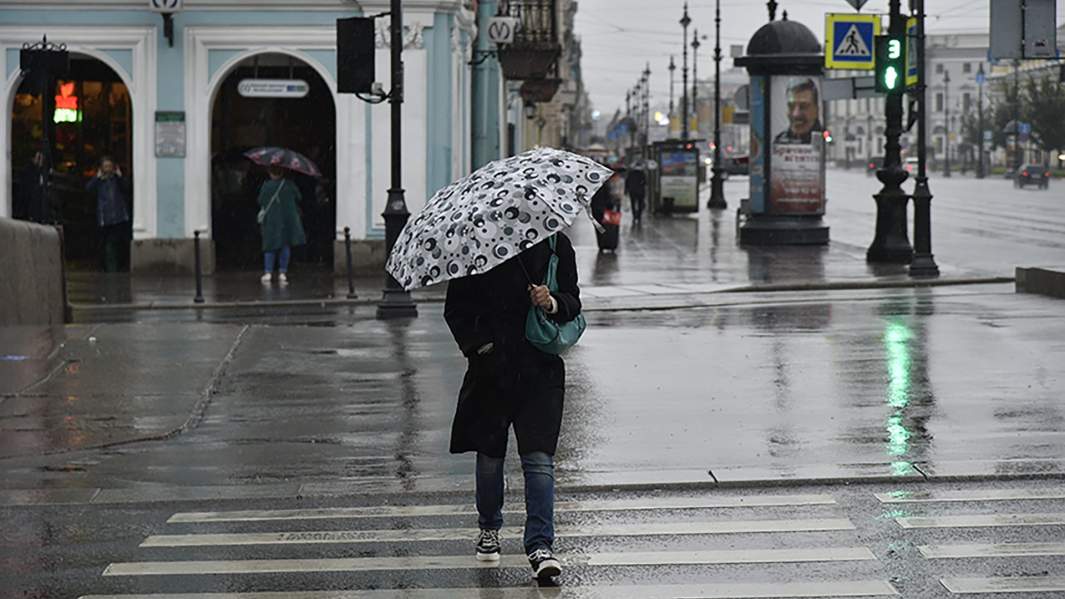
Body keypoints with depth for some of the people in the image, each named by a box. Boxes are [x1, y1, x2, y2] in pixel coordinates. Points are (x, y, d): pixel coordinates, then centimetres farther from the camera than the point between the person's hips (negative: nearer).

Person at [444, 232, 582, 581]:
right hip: (491, 368, 1)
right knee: (490, 455, 11)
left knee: (538, 458, -10)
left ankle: (540, 545, -11)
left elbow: (573, 302, 6)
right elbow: (455, 309, 4)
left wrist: (552, 303, -16)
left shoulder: (554, 245, 4)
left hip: (540, 369, 0)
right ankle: (489, 529, 34)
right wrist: (479, 344, -10)